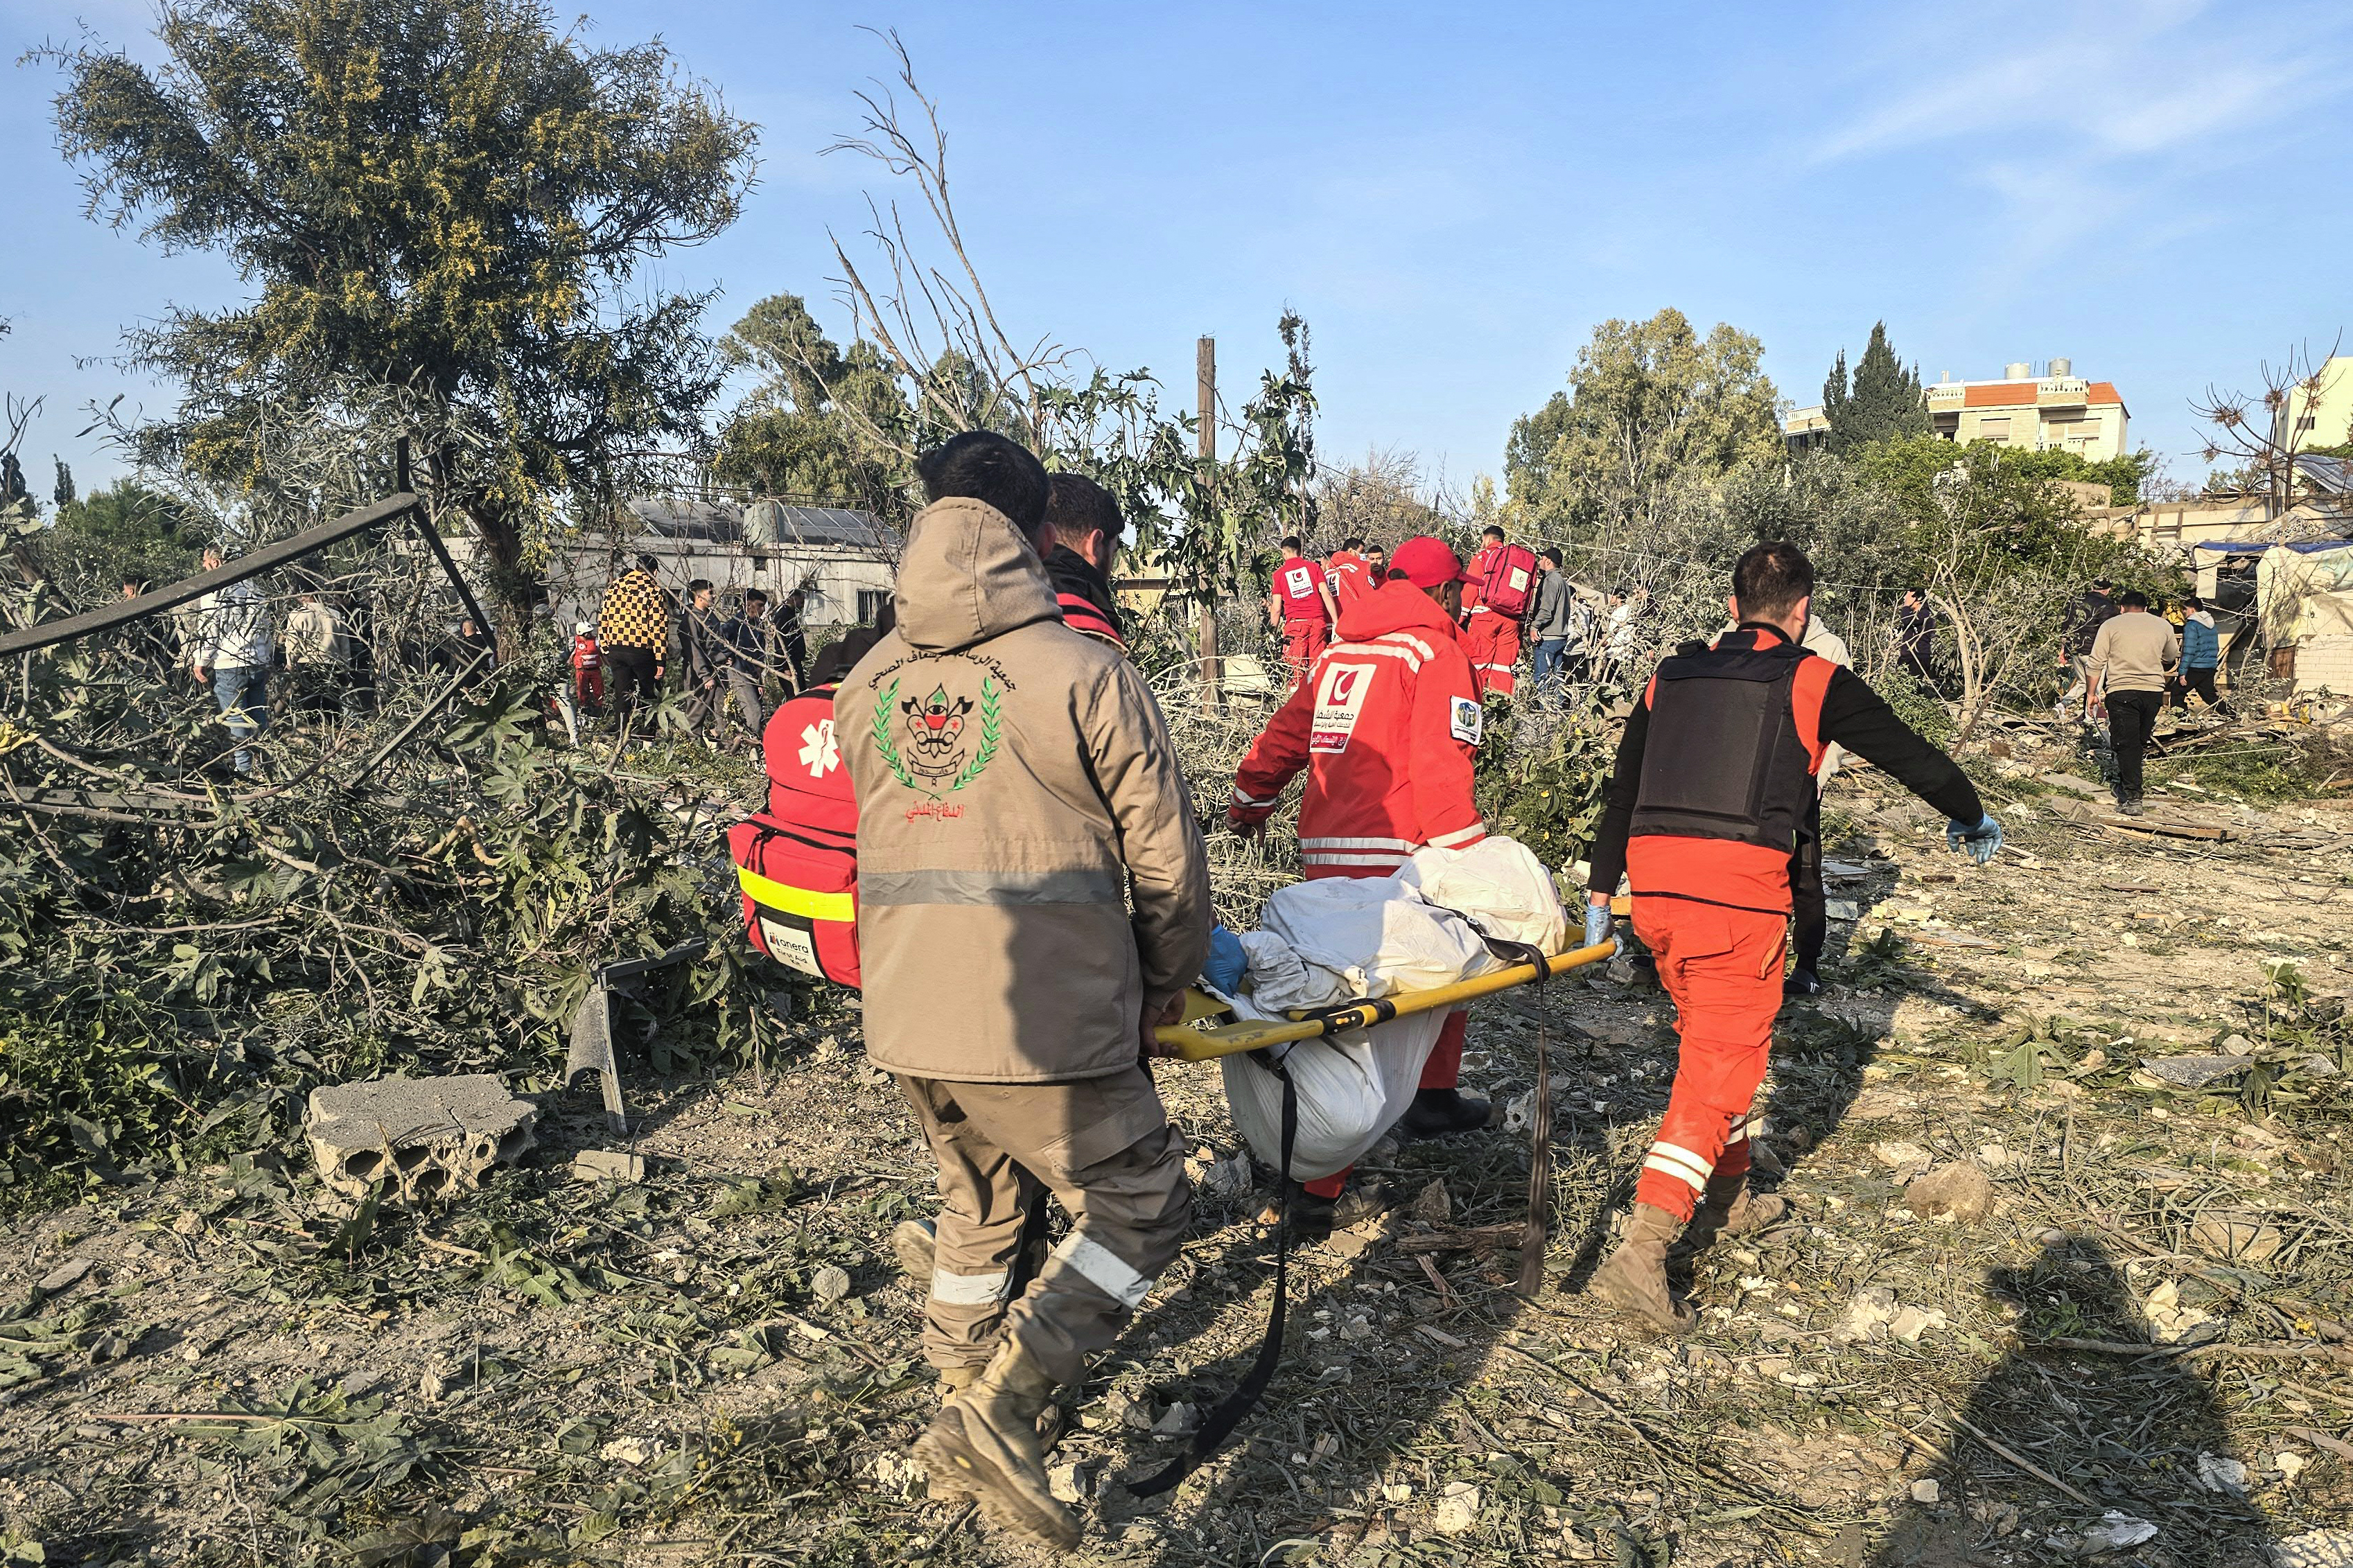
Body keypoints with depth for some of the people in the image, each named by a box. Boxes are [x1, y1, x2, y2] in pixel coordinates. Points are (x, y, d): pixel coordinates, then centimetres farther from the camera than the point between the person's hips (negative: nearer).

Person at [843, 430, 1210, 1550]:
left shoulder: (866, 686, 6)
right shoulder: (1085, 673, -10)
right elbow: (1164, 860, -6)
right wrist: (1166, 986, 9)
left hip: (907, 1021, 6)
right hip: (1045, 1029, -6)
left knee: (978, 1206, 26)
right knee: (1142, 1205, 11)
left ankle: (964, 1406, 39)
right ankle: (1002, 1397, -2)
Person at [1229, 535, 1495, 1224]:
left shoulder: (1338, 652, 17)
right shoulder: (1436, 653, -4)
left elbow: (1285, 734, 23)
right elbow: (1439, 772, -14)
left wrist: (1249, 804, 37)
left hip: (1323, 852, 7)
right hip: (1390, 859, -7)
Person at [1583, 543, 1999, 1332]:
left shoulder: (1672, 674, 18)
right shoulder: (1814, 681, 6)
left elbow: (1621, 786, 19)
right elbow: (1911, 755, 15)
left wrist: (1601, 888, 23)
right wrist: (1972, 818, 33)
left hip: (1654, 877, 5)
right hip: (1740, 882, -5)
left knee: (1711, 1037, 24)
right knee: (1722, 1060, -1)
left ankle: (1726, 1200, 38)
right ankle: (1640, 1252, -10)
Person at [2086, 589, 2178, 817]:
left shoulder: (2111, 625, 2)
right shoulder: (2163, 625, 12)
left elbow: (2095, 663, -2)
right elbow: (2172, 657, 28)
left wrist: (2093, 693, 5)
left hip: (2121, 690, -3)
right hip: (2154, 690, 3)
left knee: (2126, 744, -4)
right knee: (2140, 743, 16)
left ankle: (2132, 798, -10)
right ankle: (2125, 786, 24)